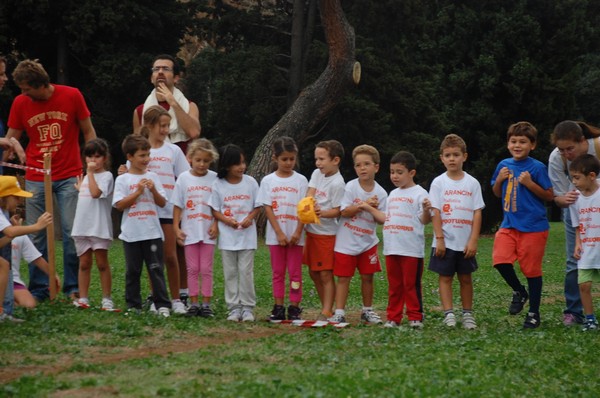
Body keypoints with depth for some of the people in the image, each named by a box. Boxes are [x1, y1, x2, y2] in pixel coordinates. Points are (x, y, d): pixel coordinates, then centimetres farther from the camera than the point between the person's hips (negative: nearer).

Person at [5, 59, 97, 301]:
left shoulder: (72, 96, -4)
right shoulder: (20, 103, 0)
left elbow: (88, 132, 4)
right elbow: (11, 140, 8)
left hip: (69, 176, -2)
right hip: (35, 178, 2)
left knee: (72, 232, -4)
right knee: (36, 234, 0)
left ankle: (73, 287, 5)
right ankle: (38, 289, 9)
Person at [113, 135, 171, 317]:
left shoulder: (152, 177, 7)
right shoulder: (122, 179, 1)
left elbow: (162, 203, 5)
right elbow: (119, 205, -8)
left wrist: (153, 190, -12)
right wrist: (138, 192, -12)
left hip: (152, 232, 1)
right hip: (131, 233, -1)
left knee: (156, 269, -1)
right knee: (133, 271, 7)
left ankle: (162, 305, -1)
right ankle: (133, 305, 14)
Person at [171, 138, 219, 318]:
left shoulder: (214, 179, -2)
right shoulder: (184, 178, 1)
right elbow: (177, 205, 3)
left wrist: (216, 225, -10)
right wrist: (176, 228, -2)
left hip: (208, 231, -1)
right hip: (190, 231, 1)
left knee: (206, 269, 2)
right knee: (192, 269, 5)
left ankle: (206, 304, 7)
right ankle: (194, 303, 10)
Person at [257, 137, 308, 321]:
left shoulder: (301, 180, 2)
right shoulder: (268, 181, 3)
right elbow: (268, 208, -2)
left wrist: (297, 233, -13)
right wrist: (279, 233, -11)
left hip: (295, 235, -1)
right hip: (275, 235, 1)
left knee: (295, 272, 1)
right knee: (278, 272, 6)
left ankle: (294, 308, 5)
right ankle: (278, 308, 10)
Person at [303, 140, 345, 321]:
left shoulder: (337, 183, -15)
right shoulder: (317, 174, 6)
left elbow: (337, 211, -15)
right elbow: (309, 195, -2)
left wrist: (322, 213, -33)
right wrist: (311, 207, -23)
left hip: (327, 233, -8)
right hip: (311, 230, 8)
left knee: (326, 274, -6)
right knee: (314, 273, 13)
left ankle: (326, 313, -4)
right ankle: (326, 308, 23)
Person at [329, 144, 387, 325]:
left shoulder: (380, 193, -3)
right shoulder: (351, 187, -9)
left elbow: (382, 219, -4)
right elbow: (344, 211, -15)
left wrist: (369, 208, -20)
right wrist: (364, 205, -18)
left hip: (368, 242, 3)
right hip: (346, 241, -3)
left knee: (367, 277, 9)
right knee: (343, 277, -1)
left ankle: (367, 310, 22)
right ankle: (339, 312, 2)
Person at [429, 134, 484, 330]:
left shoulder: (472, 183, 2)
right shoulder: (438, 183, 0)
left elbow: (477, 213, 0)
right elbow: (435, 212, -4)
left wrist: (473, 240, -8)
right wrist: (439, 239, -10)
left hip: (465, 243, 1)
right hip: (445, 242, -1)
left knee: (465, 278, 8)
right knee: (445, 277, 0)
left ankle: (468, 314, 16)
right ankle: (448, 314, 1)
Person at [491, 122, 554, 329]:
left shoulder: (537, 167, -8)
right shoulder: (504, 165, 8)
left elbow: (549, 196, -6)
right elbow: (497, 193, 18)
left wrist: (530, 183, -19)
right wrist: (499, 180, -2)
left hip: (533, 226, -4)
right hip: (509, 224, 4)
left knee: (532, 269, 2)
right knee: (500, 259, -14)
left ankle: (534, 313, 16)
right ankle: (519, 291, 14)